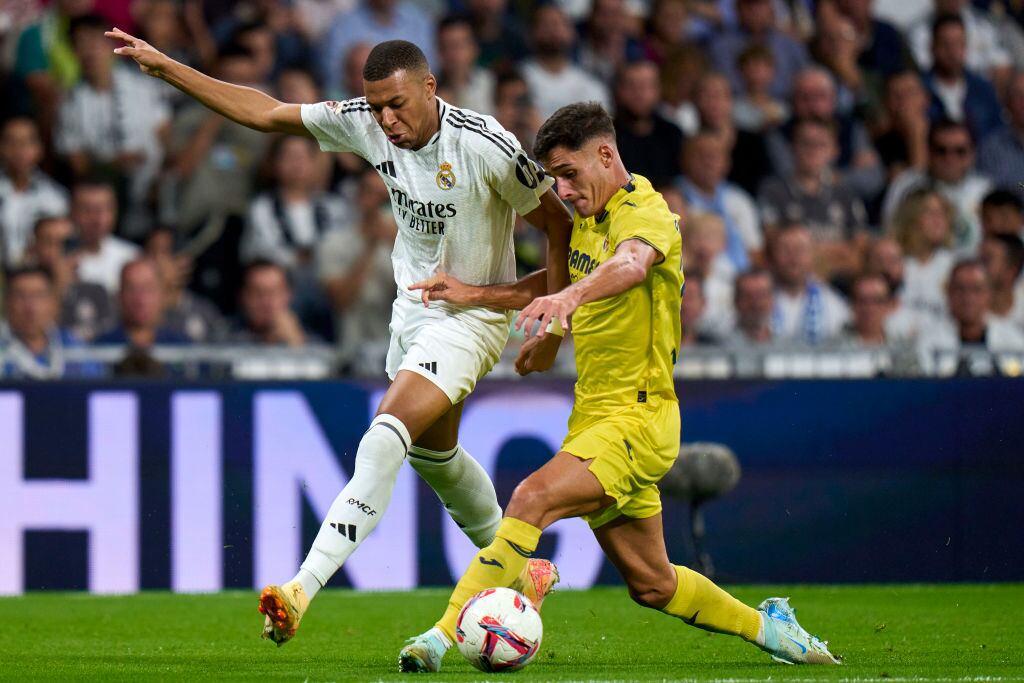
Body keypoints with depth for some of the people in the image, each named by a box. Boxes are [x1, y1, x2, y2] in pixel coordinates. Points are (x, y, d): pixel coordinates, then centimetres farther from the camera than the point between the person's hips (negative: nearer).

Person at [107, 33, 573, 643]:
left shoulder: (486, 147, -25)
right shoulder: (365, 124, -10)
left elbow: (558, 221, -12)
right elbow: (268, 113, -3)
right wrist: (165, 68, -8)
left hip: (471, 318, -8)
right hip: (412, 310, 8)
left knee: (383, 443, -23)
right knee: (433, 453, 22)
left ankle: (303, 590, -30)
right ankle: (520, 572, 42)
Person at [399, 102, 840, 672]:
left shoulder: (646, 213, -17)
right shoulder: (588, 221, 12)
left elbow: (630, 265, -41)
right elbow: (556, 280, 31)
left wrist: (572, 296, -62)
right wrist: (473, 294, 18)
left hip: (638, 417, -10)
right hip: (594, 416, 10)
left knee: (532, 498, -29)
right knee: (652, 585, 15)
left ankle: (444, 635, -31)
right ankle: (766, 627, 34)